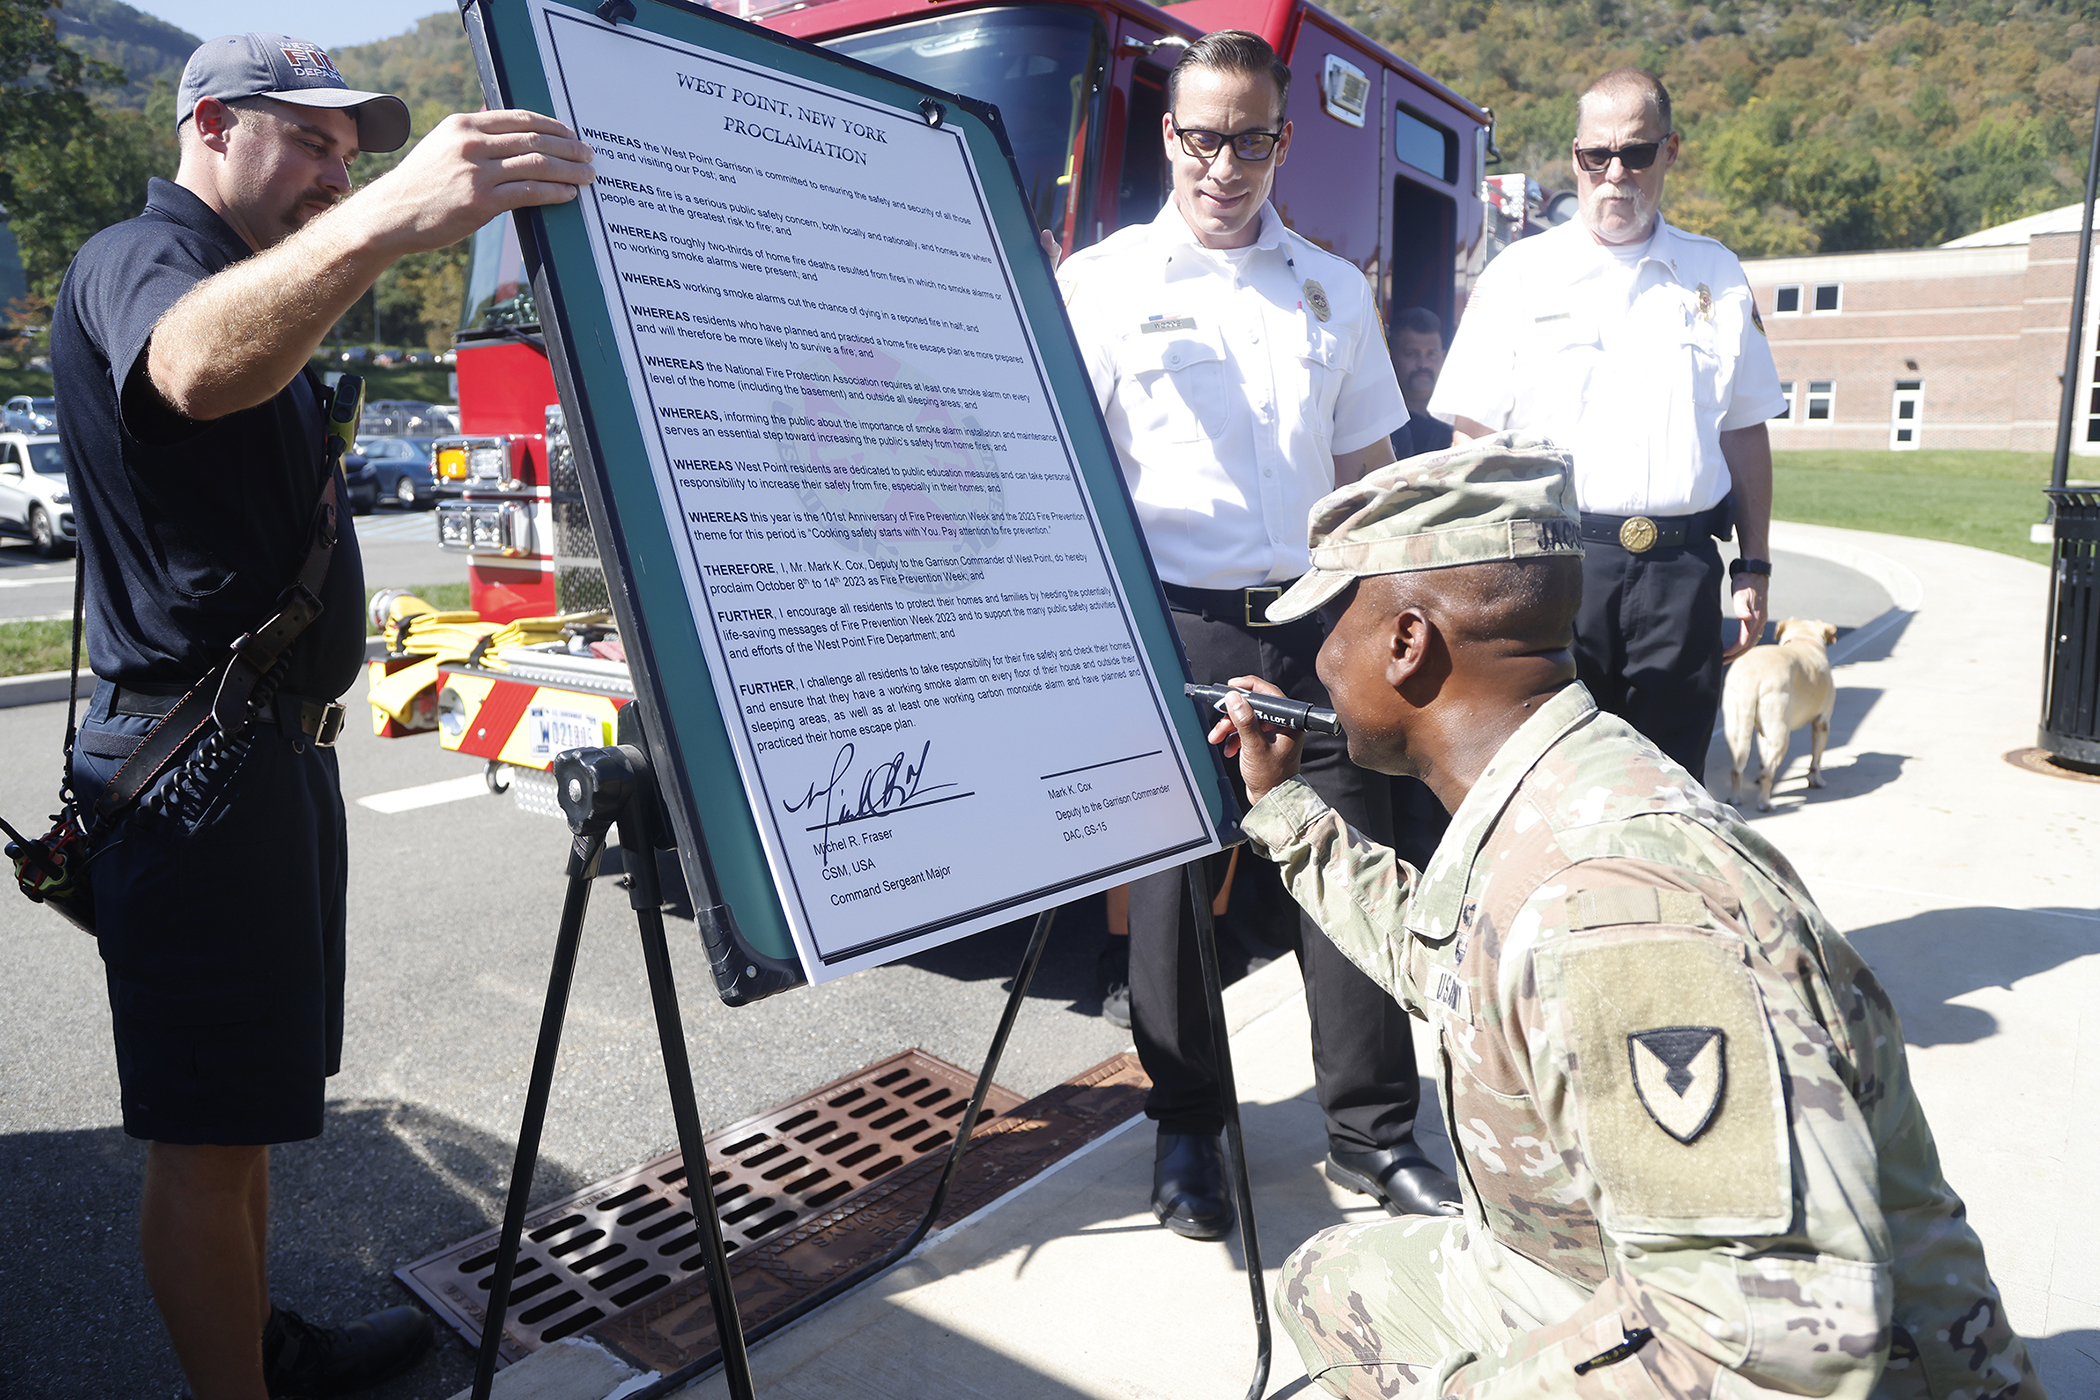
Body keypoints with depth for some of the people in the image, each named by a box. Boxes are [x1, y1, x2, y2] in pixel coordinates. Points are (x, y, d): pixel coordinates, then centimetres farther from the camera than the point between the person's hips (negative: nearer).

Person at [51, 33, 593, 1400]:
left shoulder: (259, 285, 23)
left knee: (246, 1101, 17)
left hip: (274, 746, 10)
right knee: (206, 1131, -4)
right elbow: (197, 365, -39)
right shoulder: (138, 259, -10)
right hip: (196, 759, -10)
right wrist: (384, 221, -54)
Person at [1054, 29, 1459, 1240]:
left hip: (1318, 625, 3)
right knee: (1176, 885, 5)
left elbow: (1367, 469, 17)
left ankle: (1375, 1129, 20)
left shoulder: (1334, 289, 14)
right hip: (1175, 628, -3)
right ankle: (1187, 1128, 23)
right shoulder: (1105, 281, 3)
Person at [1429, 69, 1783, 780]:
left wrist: (1754, 569, 11)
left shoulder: (1718, 276, 13)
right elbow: (1472, 436, 2)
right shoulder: (1520, 274, 5)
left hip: (1682, 569, 3)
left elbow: (1745, 433, 16)